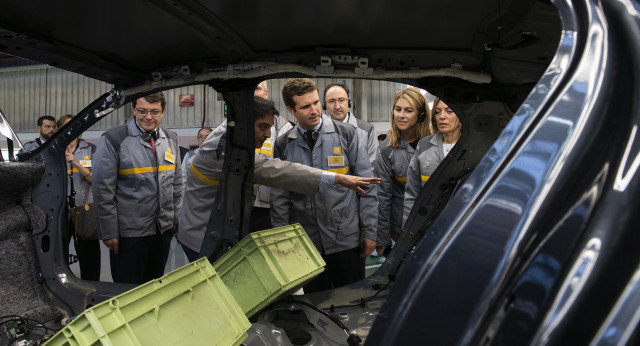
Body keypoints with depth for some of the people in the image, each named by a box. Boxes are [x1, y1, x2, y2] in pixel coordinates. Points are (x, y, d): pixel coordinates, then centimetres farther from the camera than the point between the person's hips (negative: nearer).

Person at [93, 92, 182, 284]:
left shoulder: (171, 140, 7)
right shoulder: (113, 140, -10)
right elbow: (103, 190, -10)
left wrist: (176, 218, 12)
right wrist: (109, 232, -11)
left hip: (163, 230, 5)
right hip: (129, 233, -5)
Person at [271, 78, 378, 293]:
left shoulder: (346, 134, -1)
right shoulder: (283, 145, 4)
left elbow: (367, 186, 0)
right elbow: (279, 198, 8)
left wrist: (369, 232, -3)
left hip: (346, 239, -1)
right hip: (306, 242, 2)